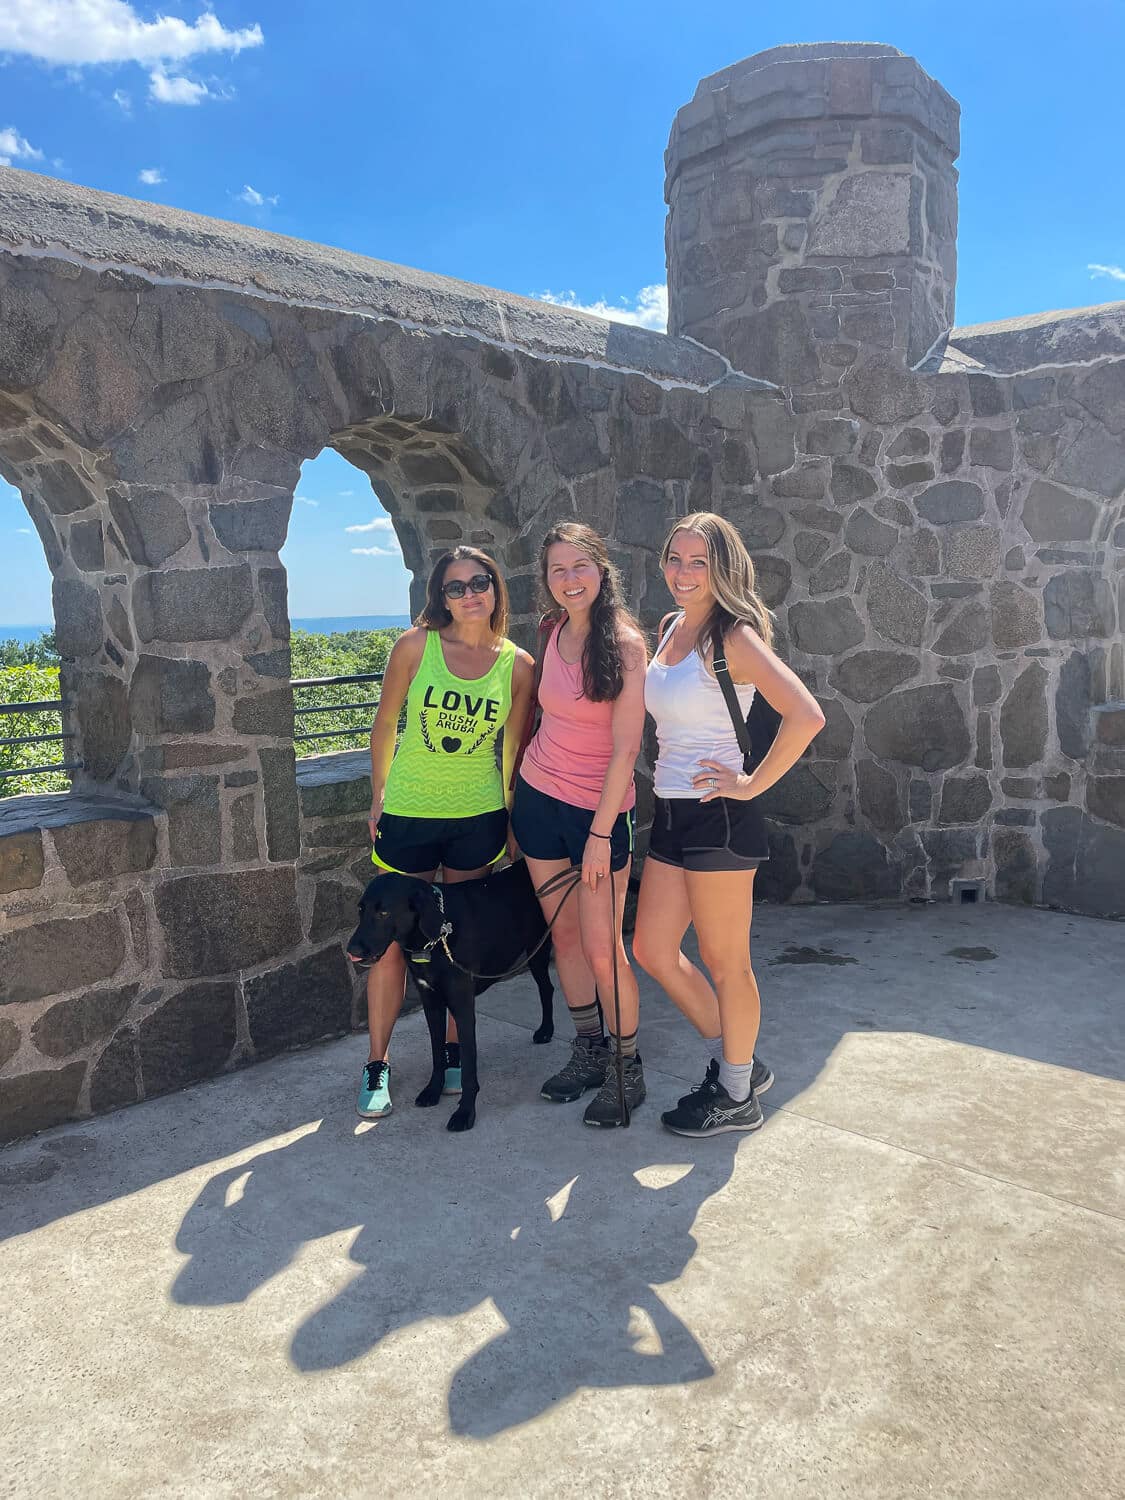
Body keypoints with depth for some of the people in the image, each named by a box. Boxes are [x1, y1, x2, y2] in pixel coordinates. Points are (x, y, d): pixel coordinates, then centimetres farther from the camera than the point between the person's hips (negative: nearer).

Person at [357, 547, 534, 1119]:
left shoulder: (518, 665, -2)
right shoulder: (416, 645, -6)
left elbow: (514, 747, 5)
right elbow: (385, 724, 2)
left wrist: (512, 820, 7)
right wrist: (378, 797, 2)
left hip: (478, 819, 1)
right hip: (407, 814, -1)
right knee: (391, 941, 2)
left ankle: (452, 1050, 30)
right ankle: (377, 1065, 18)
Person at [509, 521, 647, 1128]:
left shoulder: (626, 643, -13)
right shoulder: (554, 634, 5)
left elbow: (625, 749, -16)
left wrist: (600, 834, -17)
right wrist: (519, 794, 14)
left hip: (599, 809, -6)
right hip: (538, 799, 6)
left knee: (602, 948, -3)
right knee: (563, 933, 12)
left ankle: (627, 1070, 17)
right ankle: (589, 1052, 28)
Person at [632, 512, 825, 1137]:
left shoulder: (734, 637, -14)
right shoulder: (671, 628, 10)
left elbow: (807, 716, -26)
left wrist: (752, 784, -18)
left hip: (718, 816, -9)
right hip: (672, 812, 9)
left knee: (725, 963, 6)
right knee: (653, 949, 14)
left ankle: (737, 1097, 26)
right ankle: (739, 1062, 32)